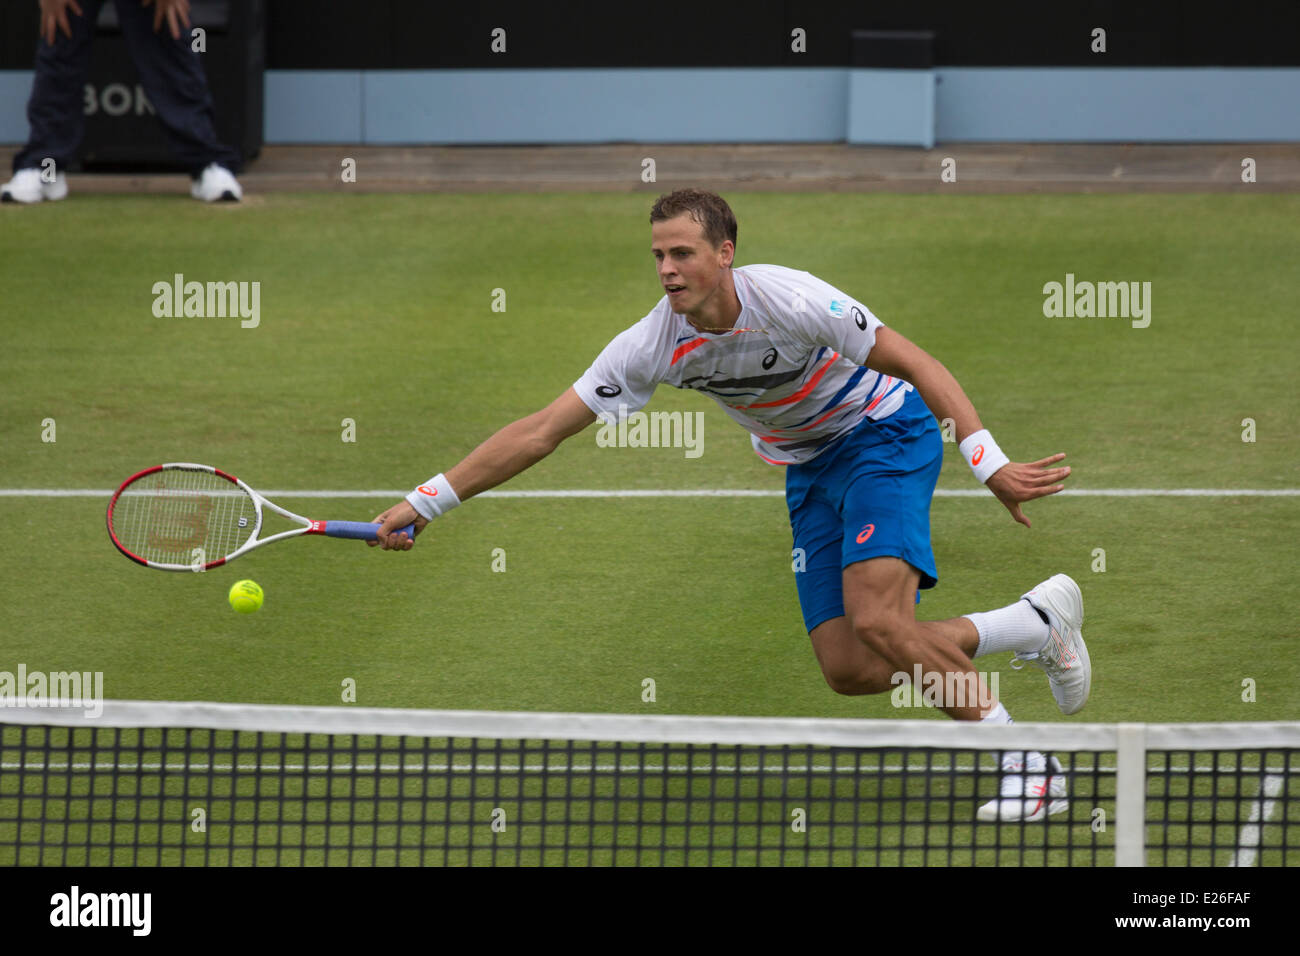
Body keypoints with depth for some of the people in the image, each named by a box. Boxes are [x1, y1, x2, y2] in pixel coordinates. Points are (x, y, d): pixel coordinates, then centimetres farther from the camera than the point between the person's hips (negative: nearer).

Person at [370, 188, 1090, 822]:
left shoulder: (791, 301, -29)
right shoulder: (653, 345, -17)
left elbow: (918, 367, -23)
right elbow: (542, 431, -13)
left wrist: (990, 465, -32)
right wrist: (425, 502, -18)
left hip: (884, 434, -6)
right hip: (809, 468, 6)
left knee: (877, 620, -28)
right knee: (849, 669, -6)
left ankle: (1023, 759, -12)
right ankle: (1038, 623, 13)